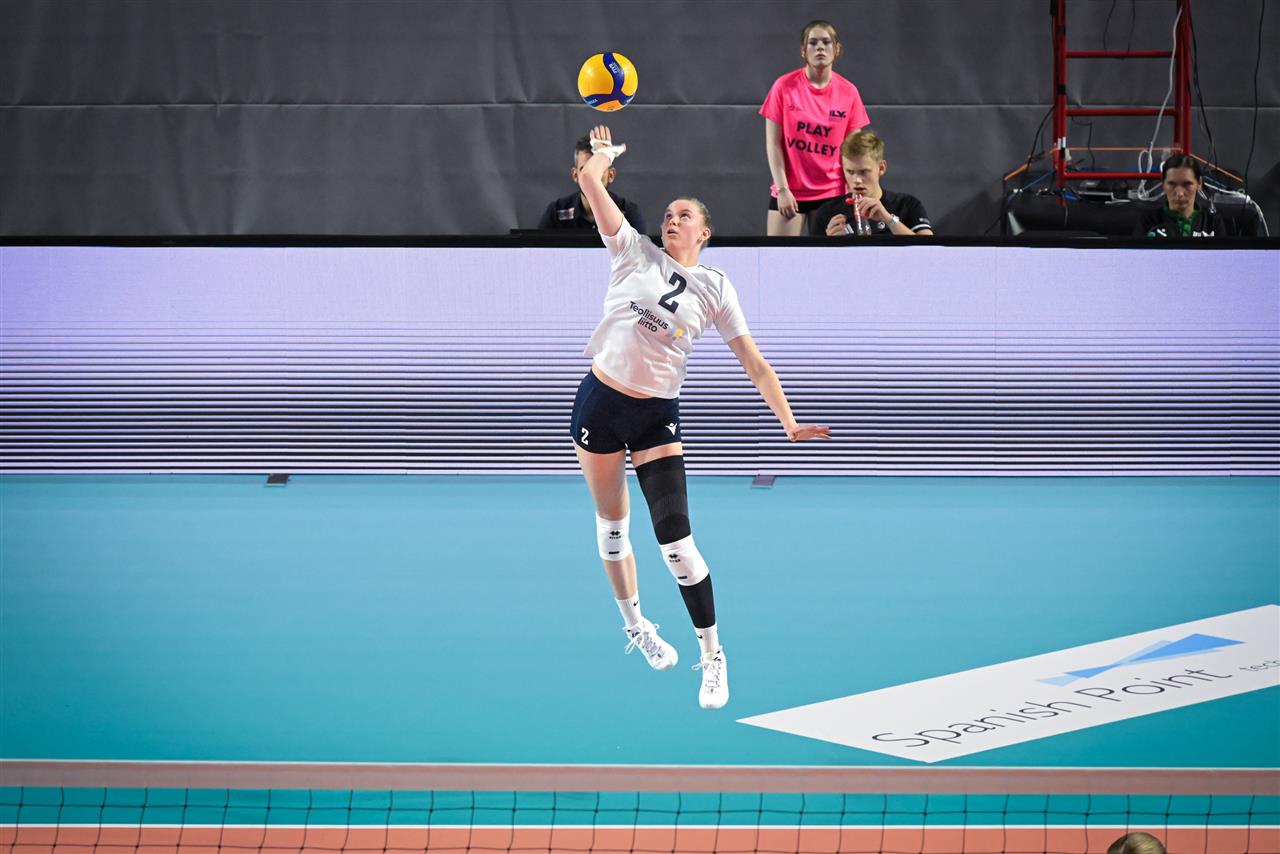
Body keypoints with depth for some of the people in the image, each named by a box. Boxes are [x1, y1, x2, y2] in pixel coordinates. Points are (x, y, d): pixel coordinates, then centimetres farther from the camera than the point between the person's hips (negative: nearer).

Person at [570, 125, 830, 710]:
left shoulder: (714, 288, 3)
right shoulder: (634, 252, 1)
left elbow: (754, 363, 3)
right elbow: (589, 179, -5)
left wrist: (789, 423, -4)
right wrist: (606, 152, 14)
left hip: (656, 415, -1)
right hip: (600, 399, 1)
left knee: (675, 540, -12)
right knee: (612, 525, 12)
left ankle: (713, 655, -2)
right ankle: (634, 626, 35)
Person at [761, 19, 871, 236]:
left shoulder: (848, 92, 1)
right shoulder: (784, 87, -4)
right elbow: (773, 143, -3)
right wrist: (783, 189, -8)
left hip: (832, 194, 1)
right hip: (789, 192, -1)